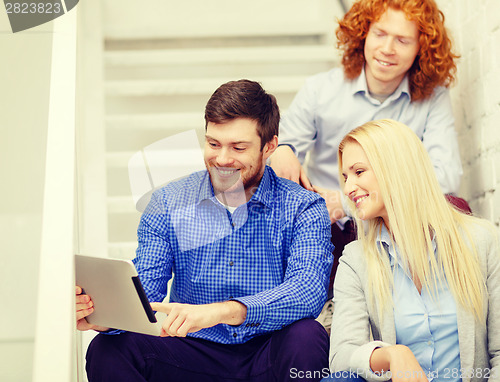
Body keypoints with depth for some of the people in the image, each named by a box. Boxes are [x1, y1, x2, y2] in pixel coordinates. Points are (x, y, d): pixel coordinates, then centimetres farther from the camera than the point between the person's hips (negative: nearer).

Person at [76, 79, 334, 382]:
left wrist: (221, 311, -38)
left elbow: (309, 290, -22)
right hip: (195, 353, 2)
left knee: (306, 339, -35)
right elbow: (144, 291, -3)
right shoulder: (168, 203, 4)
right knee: (108, 351, -24)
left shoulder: (303, 209, -5)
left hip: (268, 356, -1)